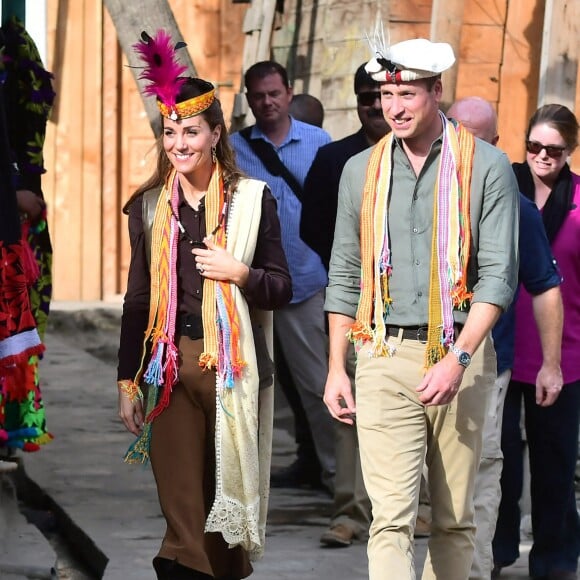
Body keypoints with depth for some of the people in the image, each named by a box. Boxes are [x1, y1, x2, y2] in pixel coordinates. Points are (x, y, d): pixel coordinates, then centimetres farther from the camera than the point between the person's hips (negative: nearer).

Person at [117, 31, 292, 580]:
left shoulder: (252, 199, 2)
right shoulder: (149, 206, 9)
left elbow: (281, 288, 5)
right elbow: (137, 299, 13)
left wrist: (240, 273, -14)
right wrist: (127, 381, 9)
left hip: (233, 365, -1)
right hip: (170, 367, 1)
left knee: (229, 498, 3)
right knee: (183, 511, -3)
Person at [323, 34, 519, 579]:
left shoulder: (485, 166, 0)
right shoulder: (361, 170, 10)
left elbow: (498, 273, -5)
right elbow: (344, 275, 14)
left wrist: (458, 359, -16)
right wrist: (336, 368, 8)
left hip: (459, 354, -1)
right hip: (385, 357, 1)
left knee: (454, 516, 6)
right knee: (391, 515, -11)